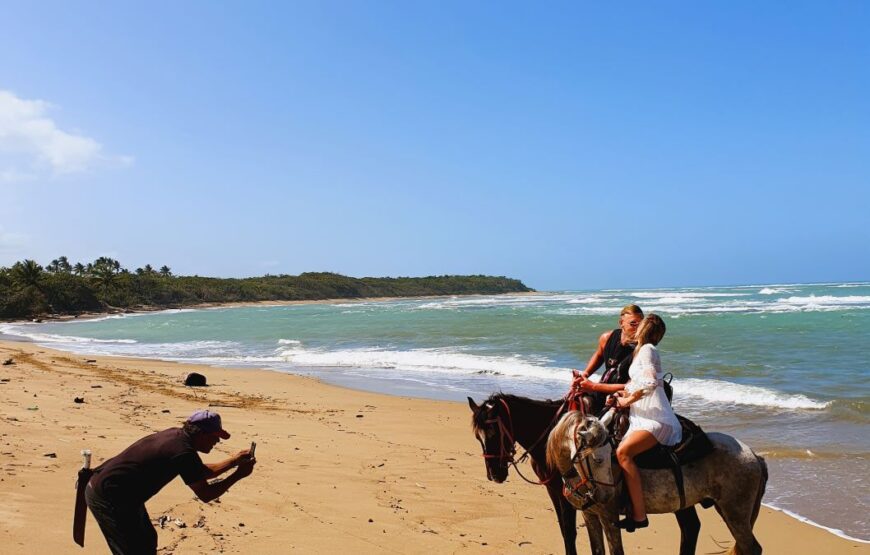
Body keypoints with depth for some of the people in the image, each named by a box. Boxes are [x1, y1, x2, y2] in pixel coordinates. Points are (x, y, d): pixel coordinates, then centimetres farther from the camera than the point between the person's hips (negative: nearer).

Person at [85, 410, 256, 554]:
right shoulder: (184, 452, -23)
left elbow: (201, 472, 19)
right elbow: (205, 494, -13)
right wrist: (238, 475, -6)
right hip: (109, 498, -10)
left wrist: (234, 461, 16)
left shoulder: (177, 435, 4)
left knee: (148, 541, 21)